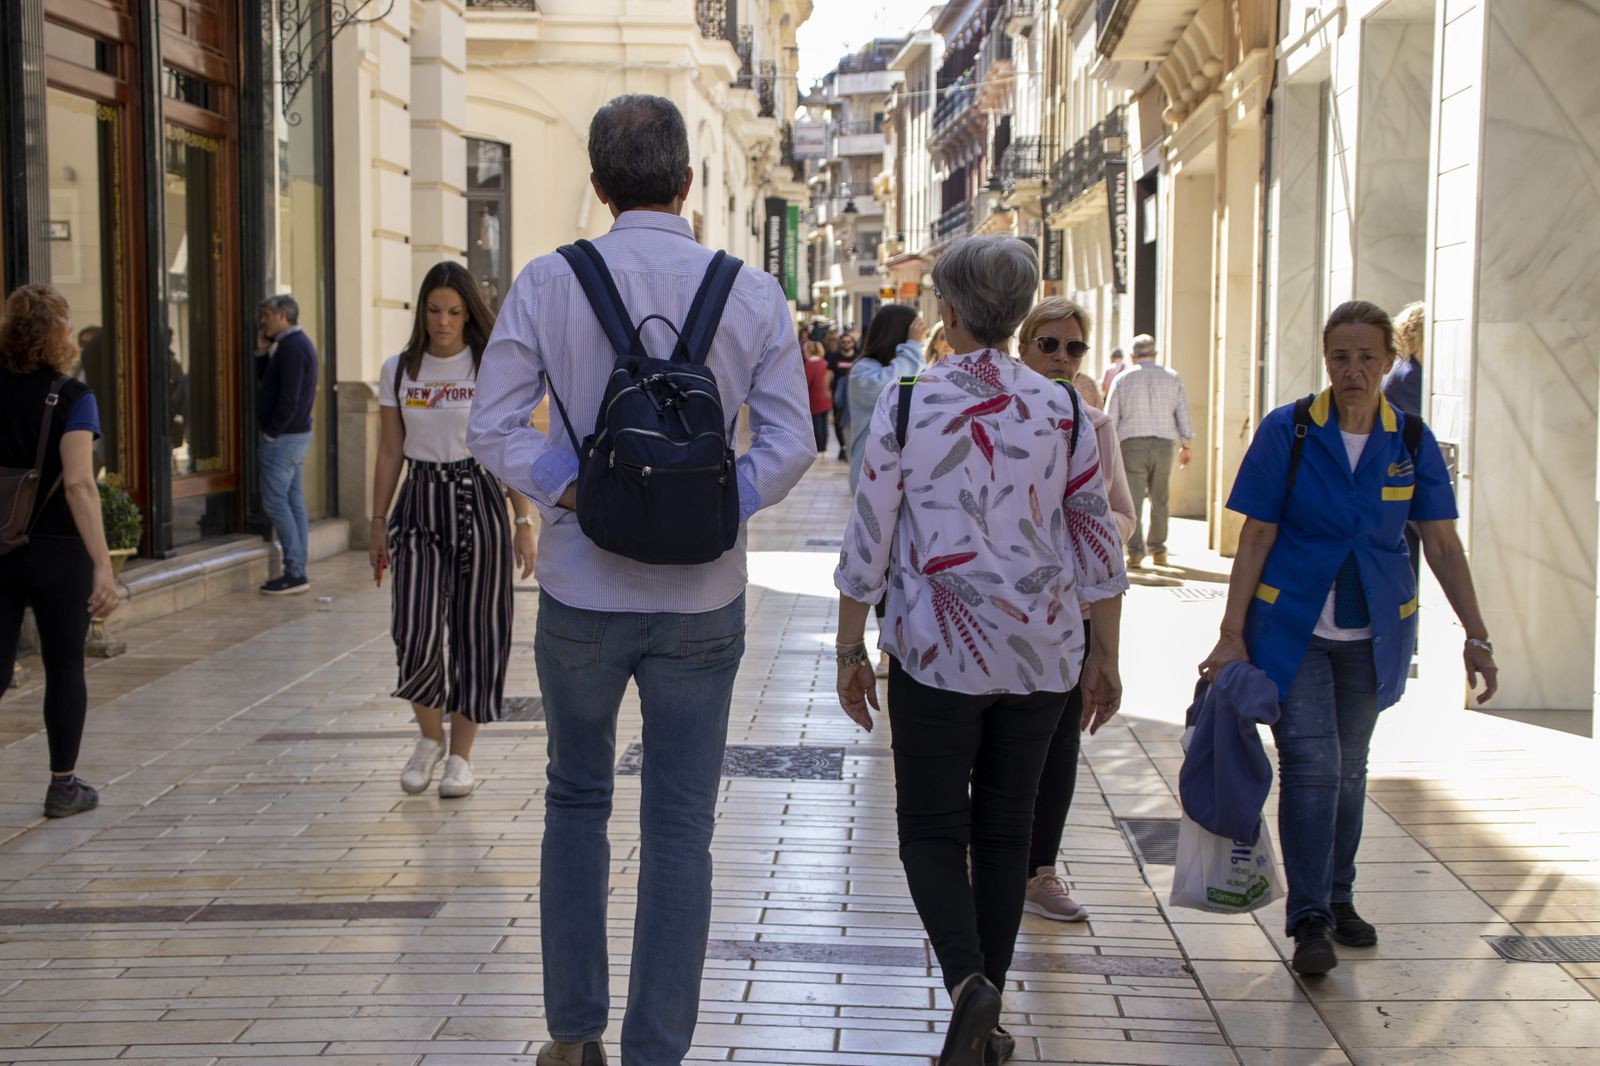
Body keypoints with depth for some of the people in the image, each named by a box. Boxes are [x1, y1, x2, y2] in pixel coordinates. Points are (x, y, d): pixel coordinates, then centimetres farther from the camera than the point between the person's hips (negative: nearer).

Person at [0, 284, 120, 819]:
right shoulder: (71, 397, -11)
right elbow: (78, 484, -20)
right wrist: (103, 565, -21)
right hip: (57, 553, -4)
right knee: (64, 669, 10)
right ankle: (63, 786, 18)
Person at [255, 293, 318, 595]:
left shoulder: (292, 347, -16)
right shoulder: (299, 343, 16)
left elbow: (288, 398, -22)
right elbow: (266, 381, 21)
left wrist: (271, 432, -17)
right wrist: (262, 352, 9)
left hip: (284, 436, -10)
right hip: (297, 434, 10)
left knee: (275, 501, -8)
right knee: (293, 499, 10)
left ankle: (294, 572, -8)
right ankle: (297, 570, 13)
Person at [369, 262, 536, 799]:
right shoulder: (398, 370, 6)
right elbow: (389, 453, 10)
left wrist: (523, 522, -5)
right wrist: (378, 522, 8)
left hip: (478, 501, -1)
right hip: (420, 503, 1)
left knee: (473, 630, 3)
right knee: (416, 632, -11)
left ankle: (461, 756, 16)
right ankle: (430, 737, 15)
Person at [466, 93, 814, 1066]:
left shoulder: (550, 283, -4)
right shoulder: (753, 292, -2)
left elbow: (494, 427, -7)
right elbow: (791, 445, -6)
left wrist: (575, 491, -8)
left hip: (583, 589, 0)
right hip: (703, 596, 0)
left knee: (578, 801, 19)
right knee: (680, 831, 7)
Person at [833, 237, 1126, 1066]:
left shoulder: (907, 401, -7)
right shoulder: (1061, 408, 1)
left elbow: (868, 538, -5)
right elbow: (1097, 540, 4)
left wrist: (851, 651, 4)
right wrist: (1104, 655, 12)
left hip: (937, 653, -3)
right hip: (1040, 653, 3)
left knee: (932, 832, 8)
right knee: (1004, 831, 14)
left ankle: (967, 980, -15)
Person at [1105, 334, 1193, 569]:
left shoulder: (1122, 379, 5)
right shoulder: (1172, 378, 9)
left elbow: (1110, 418, 2)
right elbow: (1183, 414, 7)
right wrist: (1185, 446, 14)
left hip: (1132, 444, -2)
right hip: (1163, 444, 2)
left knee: (1133, 500, -5)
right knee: (1159, 500, 13)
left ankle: (1135, 551, -16)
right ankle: (1158, 550, 18)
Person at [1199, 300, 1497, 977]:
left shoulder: (1411, 441, -1)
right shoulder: (1287, 431, -8)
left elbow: (1443, 543, 3)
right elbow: (1256, 535, -6)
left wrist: (1476, 635, -2)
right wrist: (1232, 634, -9)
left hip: (1372, 634, 3)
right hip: (1291, 626, -3)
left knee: (1349, 768, 13)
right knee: (1310, 763, -11)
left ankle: (1339, 898, 29)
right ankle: (1308, 919, -4)